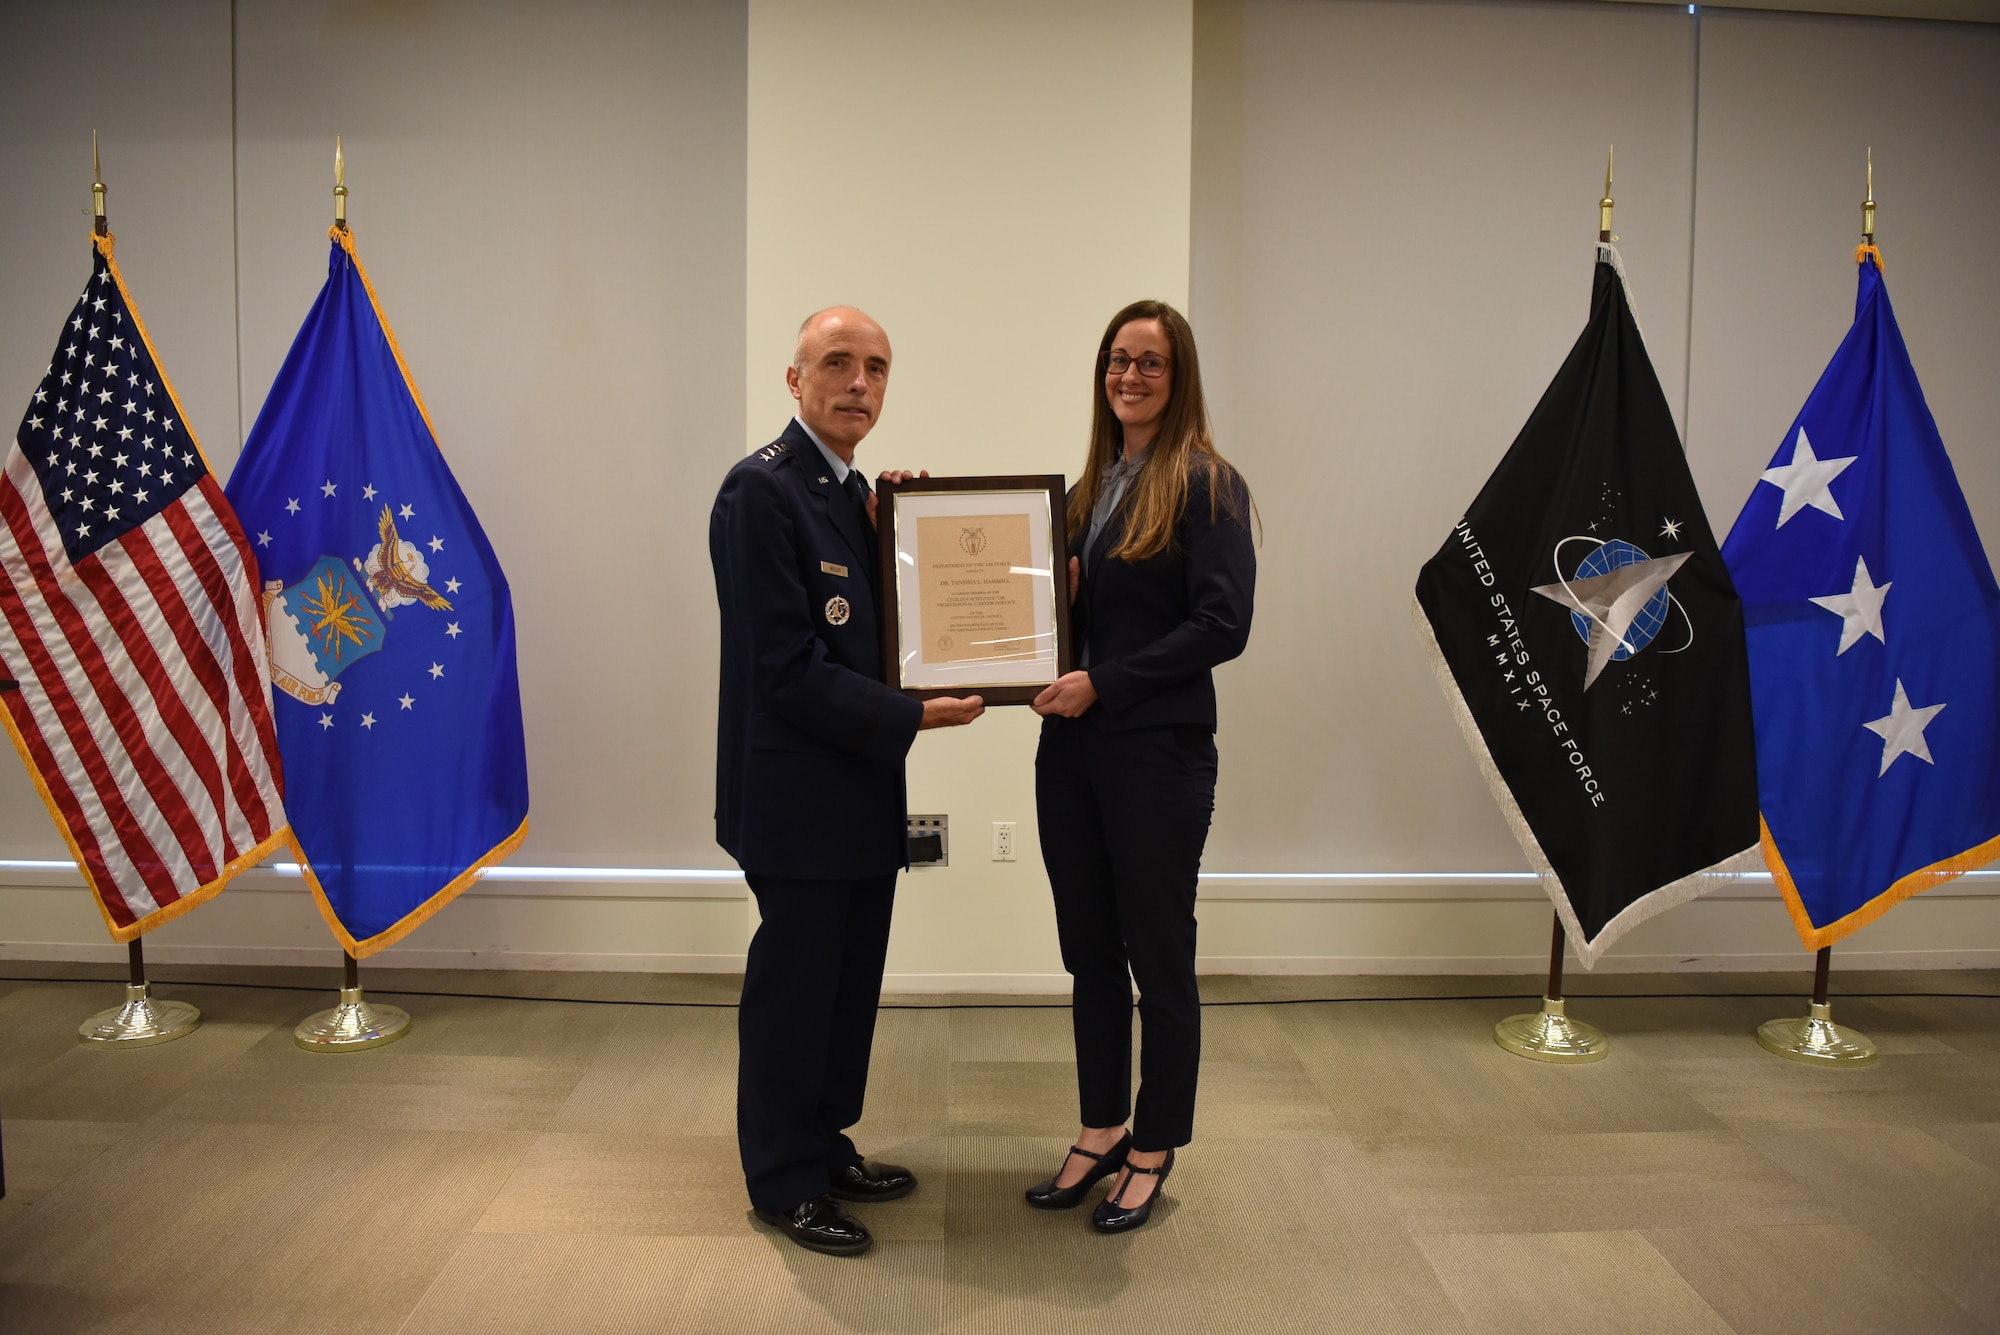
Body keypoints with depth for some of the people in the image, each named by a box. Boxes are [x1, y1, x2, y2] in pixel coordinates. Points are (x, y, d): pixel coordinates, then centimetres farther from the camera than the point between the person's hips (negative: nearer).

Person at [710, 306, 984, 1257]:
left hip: (860, 789, 9)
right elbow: (787, 669, -21)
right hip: (798, 795, -9)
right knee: (793, 988, 5)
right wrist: (913, 717, -17)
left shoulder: (853, 490, 12)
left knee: (849, 982, 18)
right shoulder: (761, 490, -16)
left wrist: (887, 534, 0)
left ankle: (827, 1146, 36)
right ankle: (785, 1181, 23)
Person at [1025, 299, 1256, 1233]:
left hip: (1159, 754, -6)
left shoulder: (1206, 484, -7)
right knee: (1089, 953, 15)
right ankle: (1101, 1130, 31)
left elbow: (1222, 624, -16)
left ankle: (1154, 1149, 24)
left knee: (1158, 958, 7)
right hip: (1071, 747, 7)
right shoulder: (1092, 485, 13)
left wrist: (1104, 685, -17)